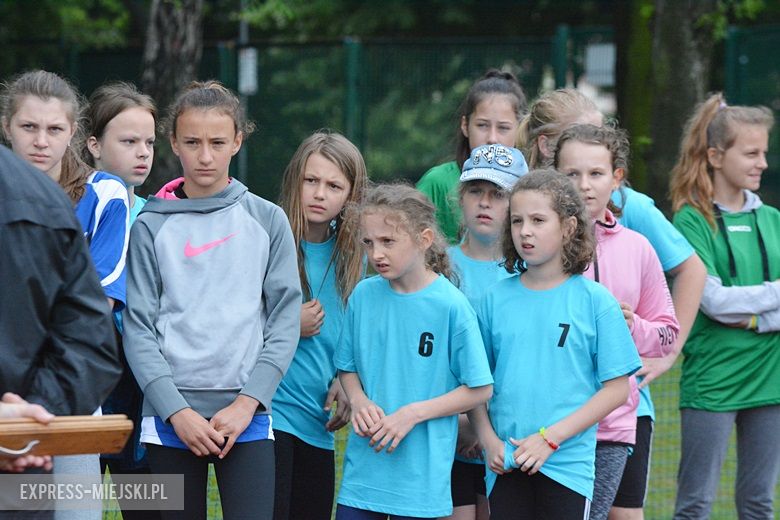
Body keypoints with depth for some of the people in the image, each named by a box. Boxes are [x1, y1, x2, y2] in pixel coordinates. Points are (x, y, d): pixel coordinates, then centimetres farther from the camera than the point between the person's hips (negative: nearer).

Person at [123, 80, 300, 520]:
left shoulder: (267, 221, 7)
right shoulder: (151, 227, 6)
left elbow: (284, 321, 3)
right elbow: (139, 328, 1)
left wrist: (246, 403, -8)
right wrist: (177, 411, -10)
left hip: (246, 417, 0)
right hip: (169, 416, 0)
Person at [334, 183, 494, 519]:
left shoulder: (450, 305, -10)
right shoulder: (363, 296, 2)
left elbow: (479, 389, -6)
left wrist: (414, 413, -14)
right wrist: (358, 401, -7)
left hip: (420, 476, -3)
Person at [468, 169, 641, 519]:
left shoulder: (595, 300, -2)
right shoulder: (496, 300, 6)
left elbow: (616, 388, -4)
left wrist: (550, 438, -11)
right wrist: (489, 441, -5)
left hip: (567, 463, -3)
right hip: (506, 464, 3)